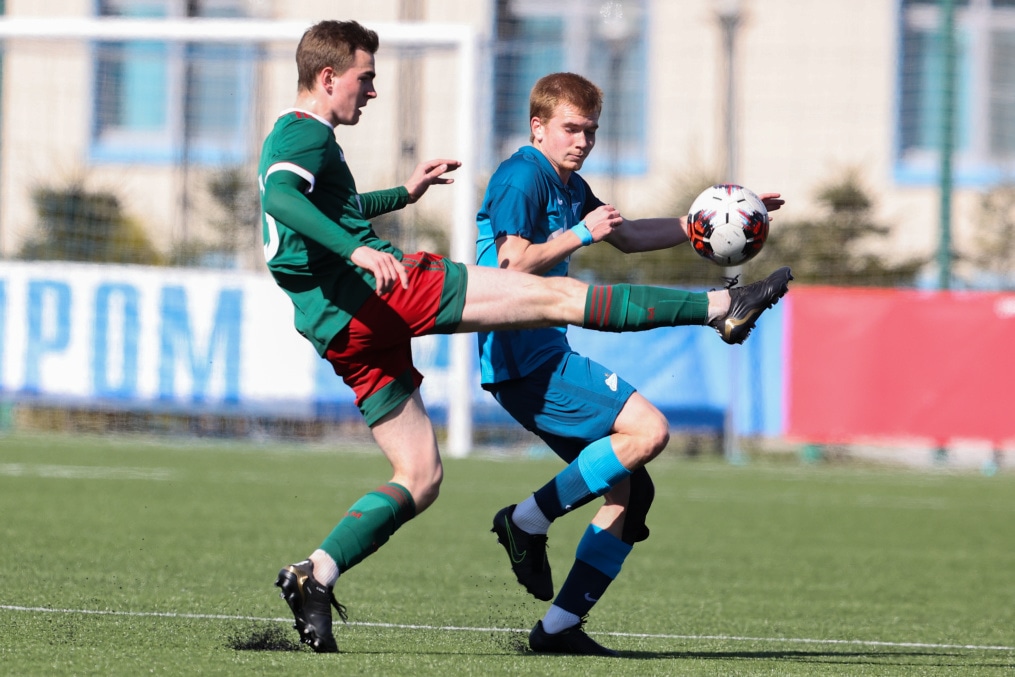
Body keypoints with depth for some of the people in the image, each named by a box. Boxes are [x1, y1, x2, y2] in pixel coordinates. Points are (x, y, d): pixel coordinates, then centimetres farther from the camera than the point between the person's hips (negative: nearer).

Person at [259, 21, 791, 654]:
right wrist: (357, 249, -39)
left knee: (420, 477, 12)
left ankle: (315, 577, -2)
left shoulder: (287, 138, 24)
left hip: (341, 333, 10)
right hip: (380, 290, -10)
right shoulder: (308, 134, -6)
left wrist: (402, 194, 50)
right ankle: (721, 308, -6)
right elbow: (279, 197, -28)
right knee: (554, 295, -7)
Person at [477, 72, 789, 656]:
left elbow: (627, 237, 33)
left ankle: (561, 626, 5)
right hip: (525, 359, -10)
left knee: (631, 490, 5)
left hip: (546, 356, 10)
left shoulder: (568, 186, 20)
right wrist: (579, 235, -16)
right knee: (648, 428, -23)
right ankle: (530, 521, -13)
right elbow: (513, 265, -20)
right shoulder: (521, 178, -9)